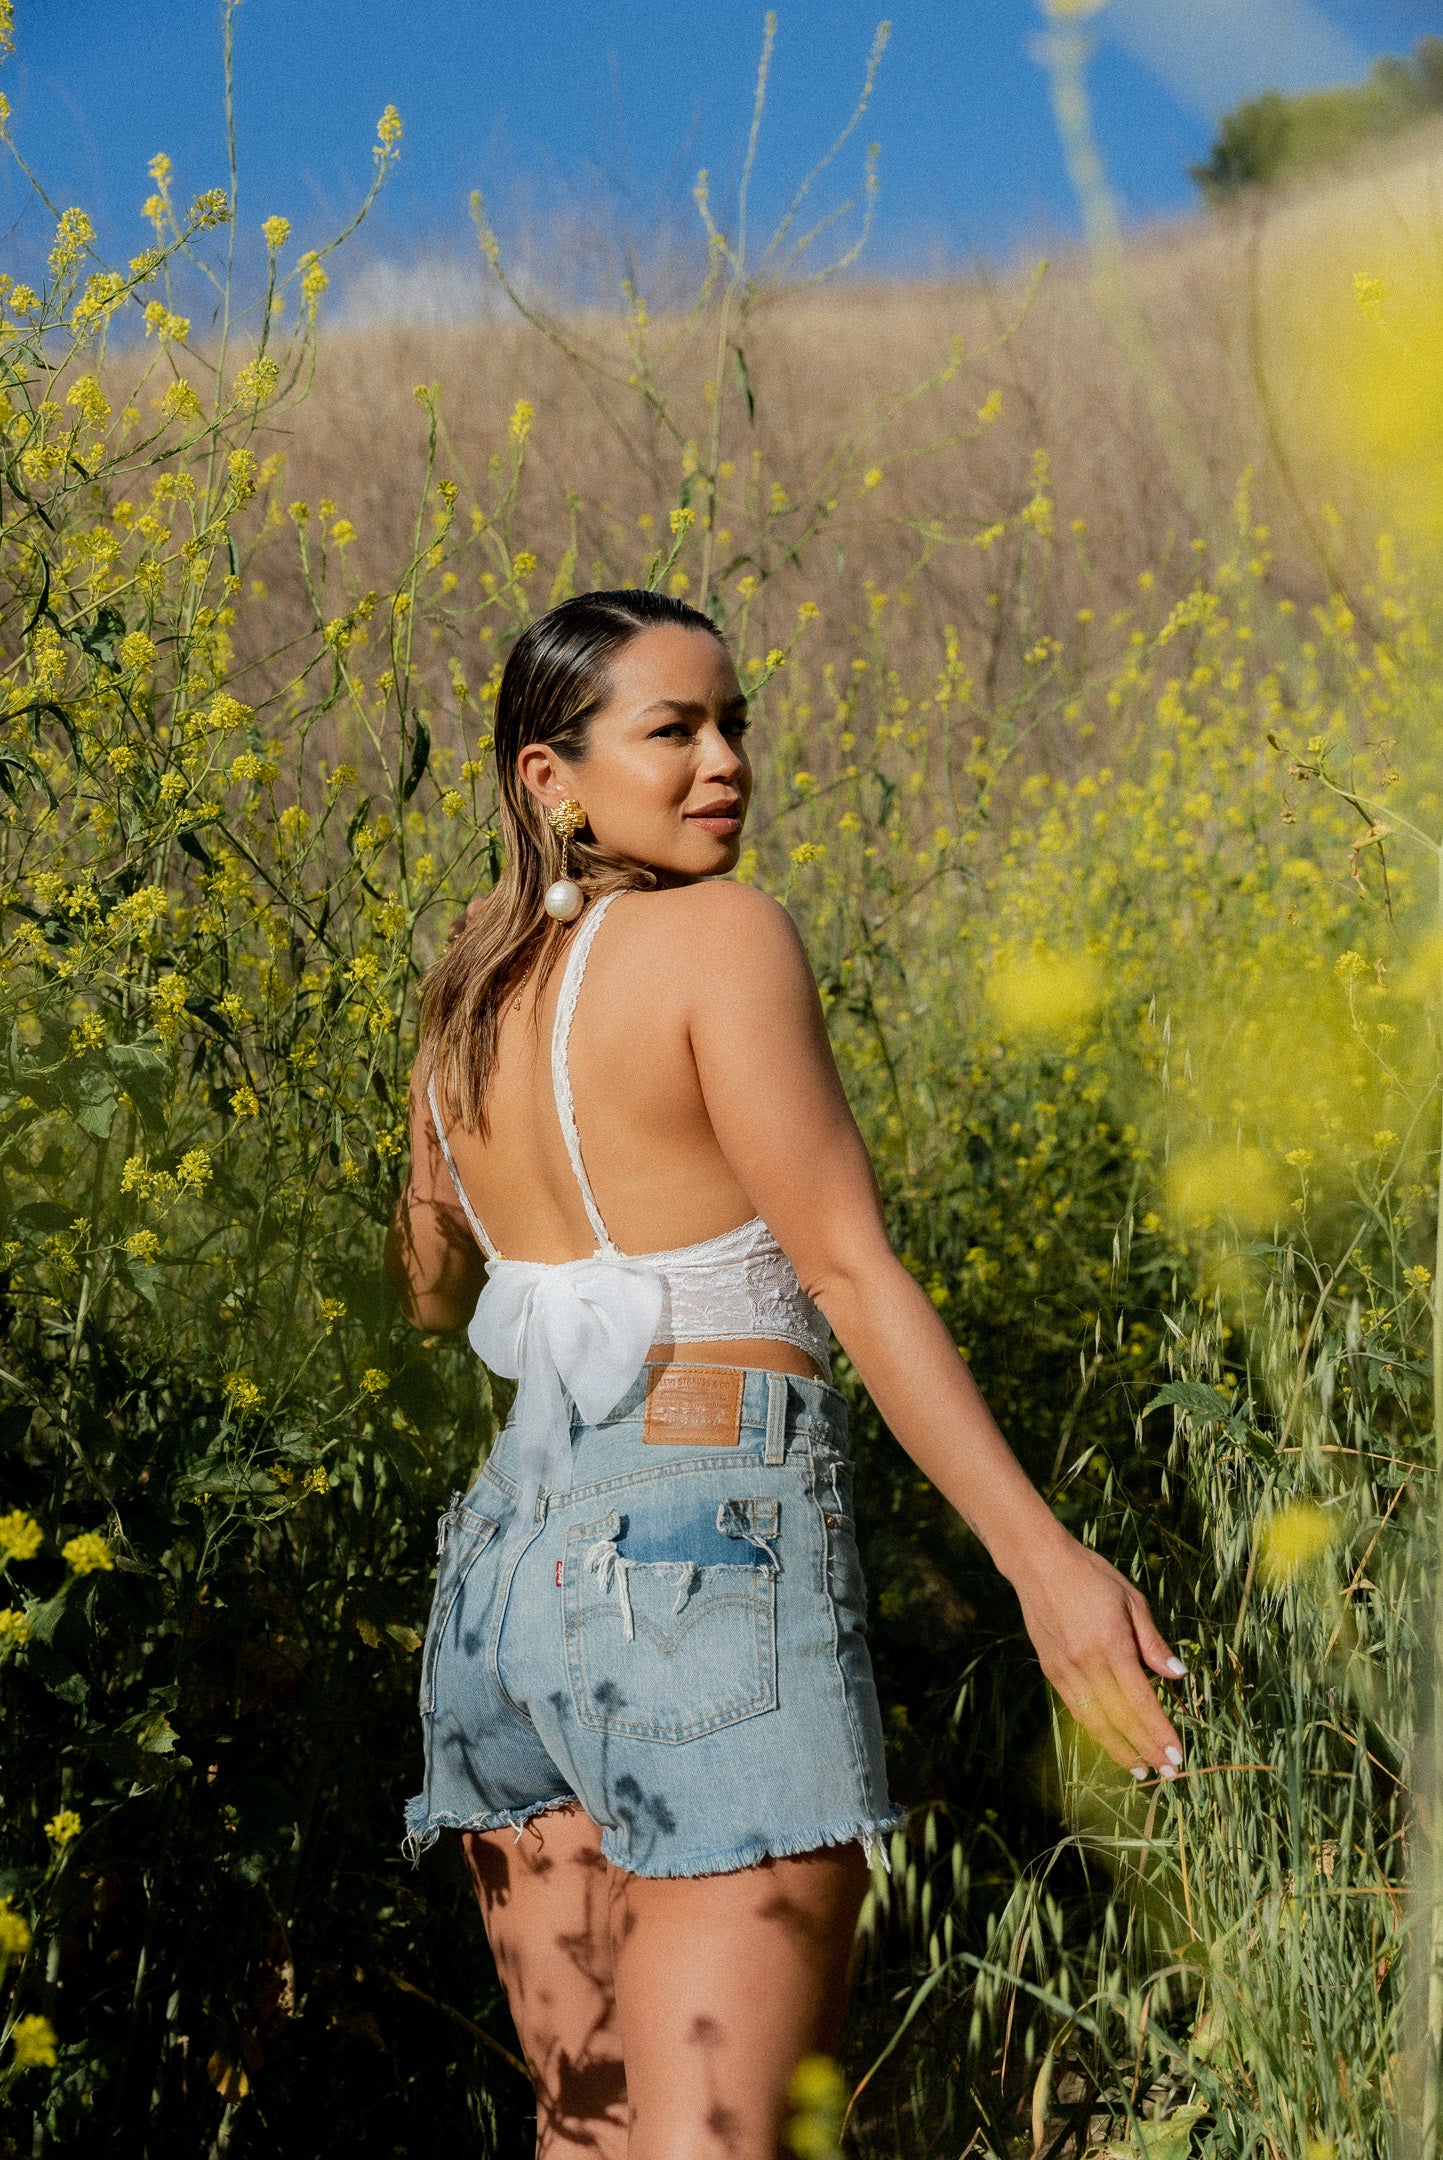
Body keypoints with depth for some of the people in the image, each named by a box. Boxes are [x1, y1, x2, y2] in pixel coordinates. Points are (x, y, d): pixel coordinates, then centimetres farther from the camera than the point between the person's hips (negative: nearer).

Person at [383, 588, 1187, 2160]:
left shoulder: (468, 1000, 13)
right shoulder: (721, 933, -8)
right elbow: (847, 1268, -14)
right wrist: (1046, 1560, -16)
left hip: (505, 1555, 8)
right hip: (711, 1557, -8)